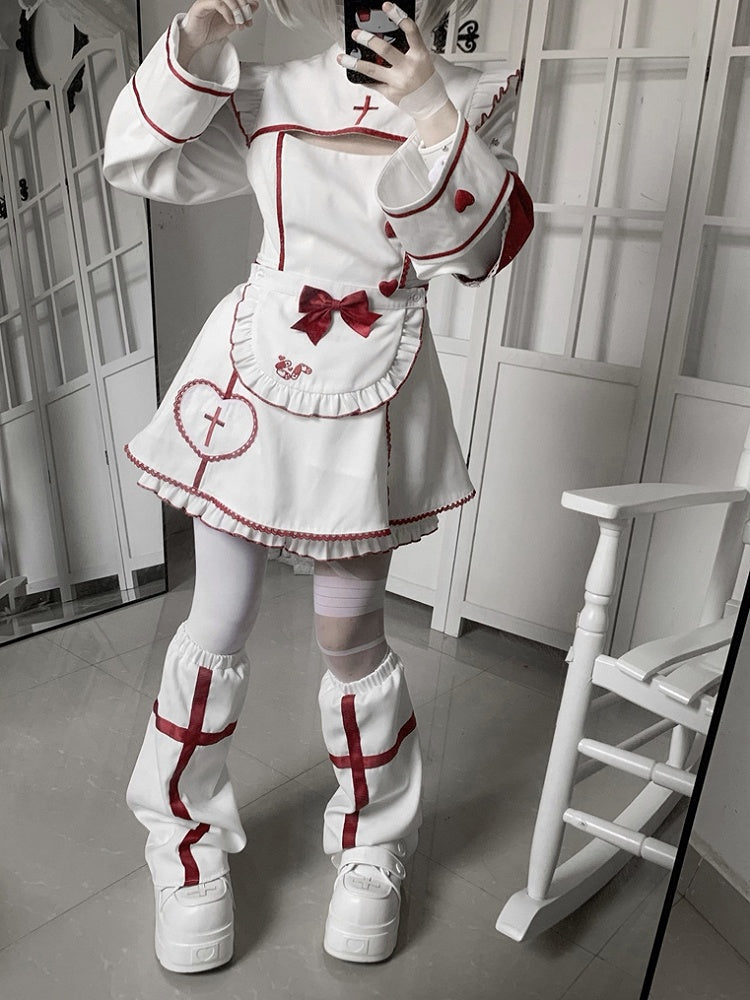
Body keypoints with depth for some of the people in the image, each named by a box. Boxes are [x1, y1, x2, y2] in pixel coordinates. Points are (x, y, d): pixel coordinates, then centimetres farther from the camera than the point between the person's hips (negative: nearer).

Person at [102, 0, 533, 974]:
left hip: (368, 405, -1)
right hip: (247, 383, 1)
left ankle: (372, 848, 31)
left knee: (349, 638, 5)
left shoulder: (473, 99, 4)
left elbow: (479, 245, -8)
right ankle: (189, 842, 30)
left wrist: (433, 115, -18)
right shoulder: (276, 94, 5)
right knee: (216, 632, 5)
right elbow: (144, 162, 2)